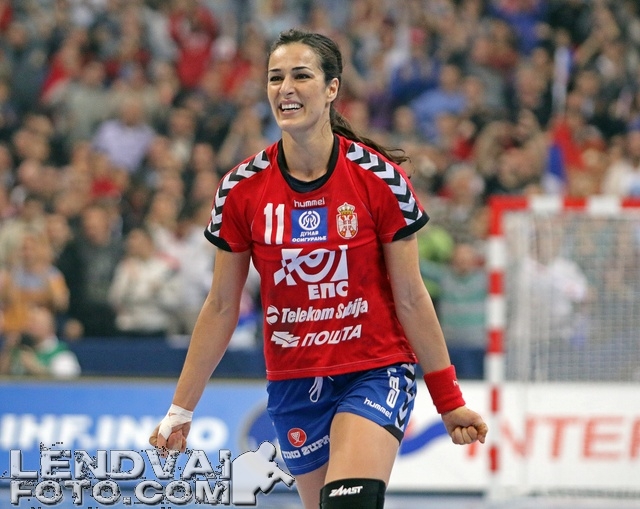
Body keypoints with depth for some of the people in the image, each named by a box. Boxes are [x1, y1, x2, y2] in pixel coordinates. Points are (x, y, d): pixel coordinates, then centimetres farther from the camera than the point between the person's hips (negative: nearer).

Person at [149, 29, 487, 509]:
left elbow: (411, 299, -3)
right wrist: (180, 410, 5)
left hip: (375, 373, -3)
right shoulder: (242, 189, -3)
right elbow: (222, 308, 5)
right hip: (293, 386, 3)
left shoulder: (379, 178, -9)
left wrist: (449, 399, -2)